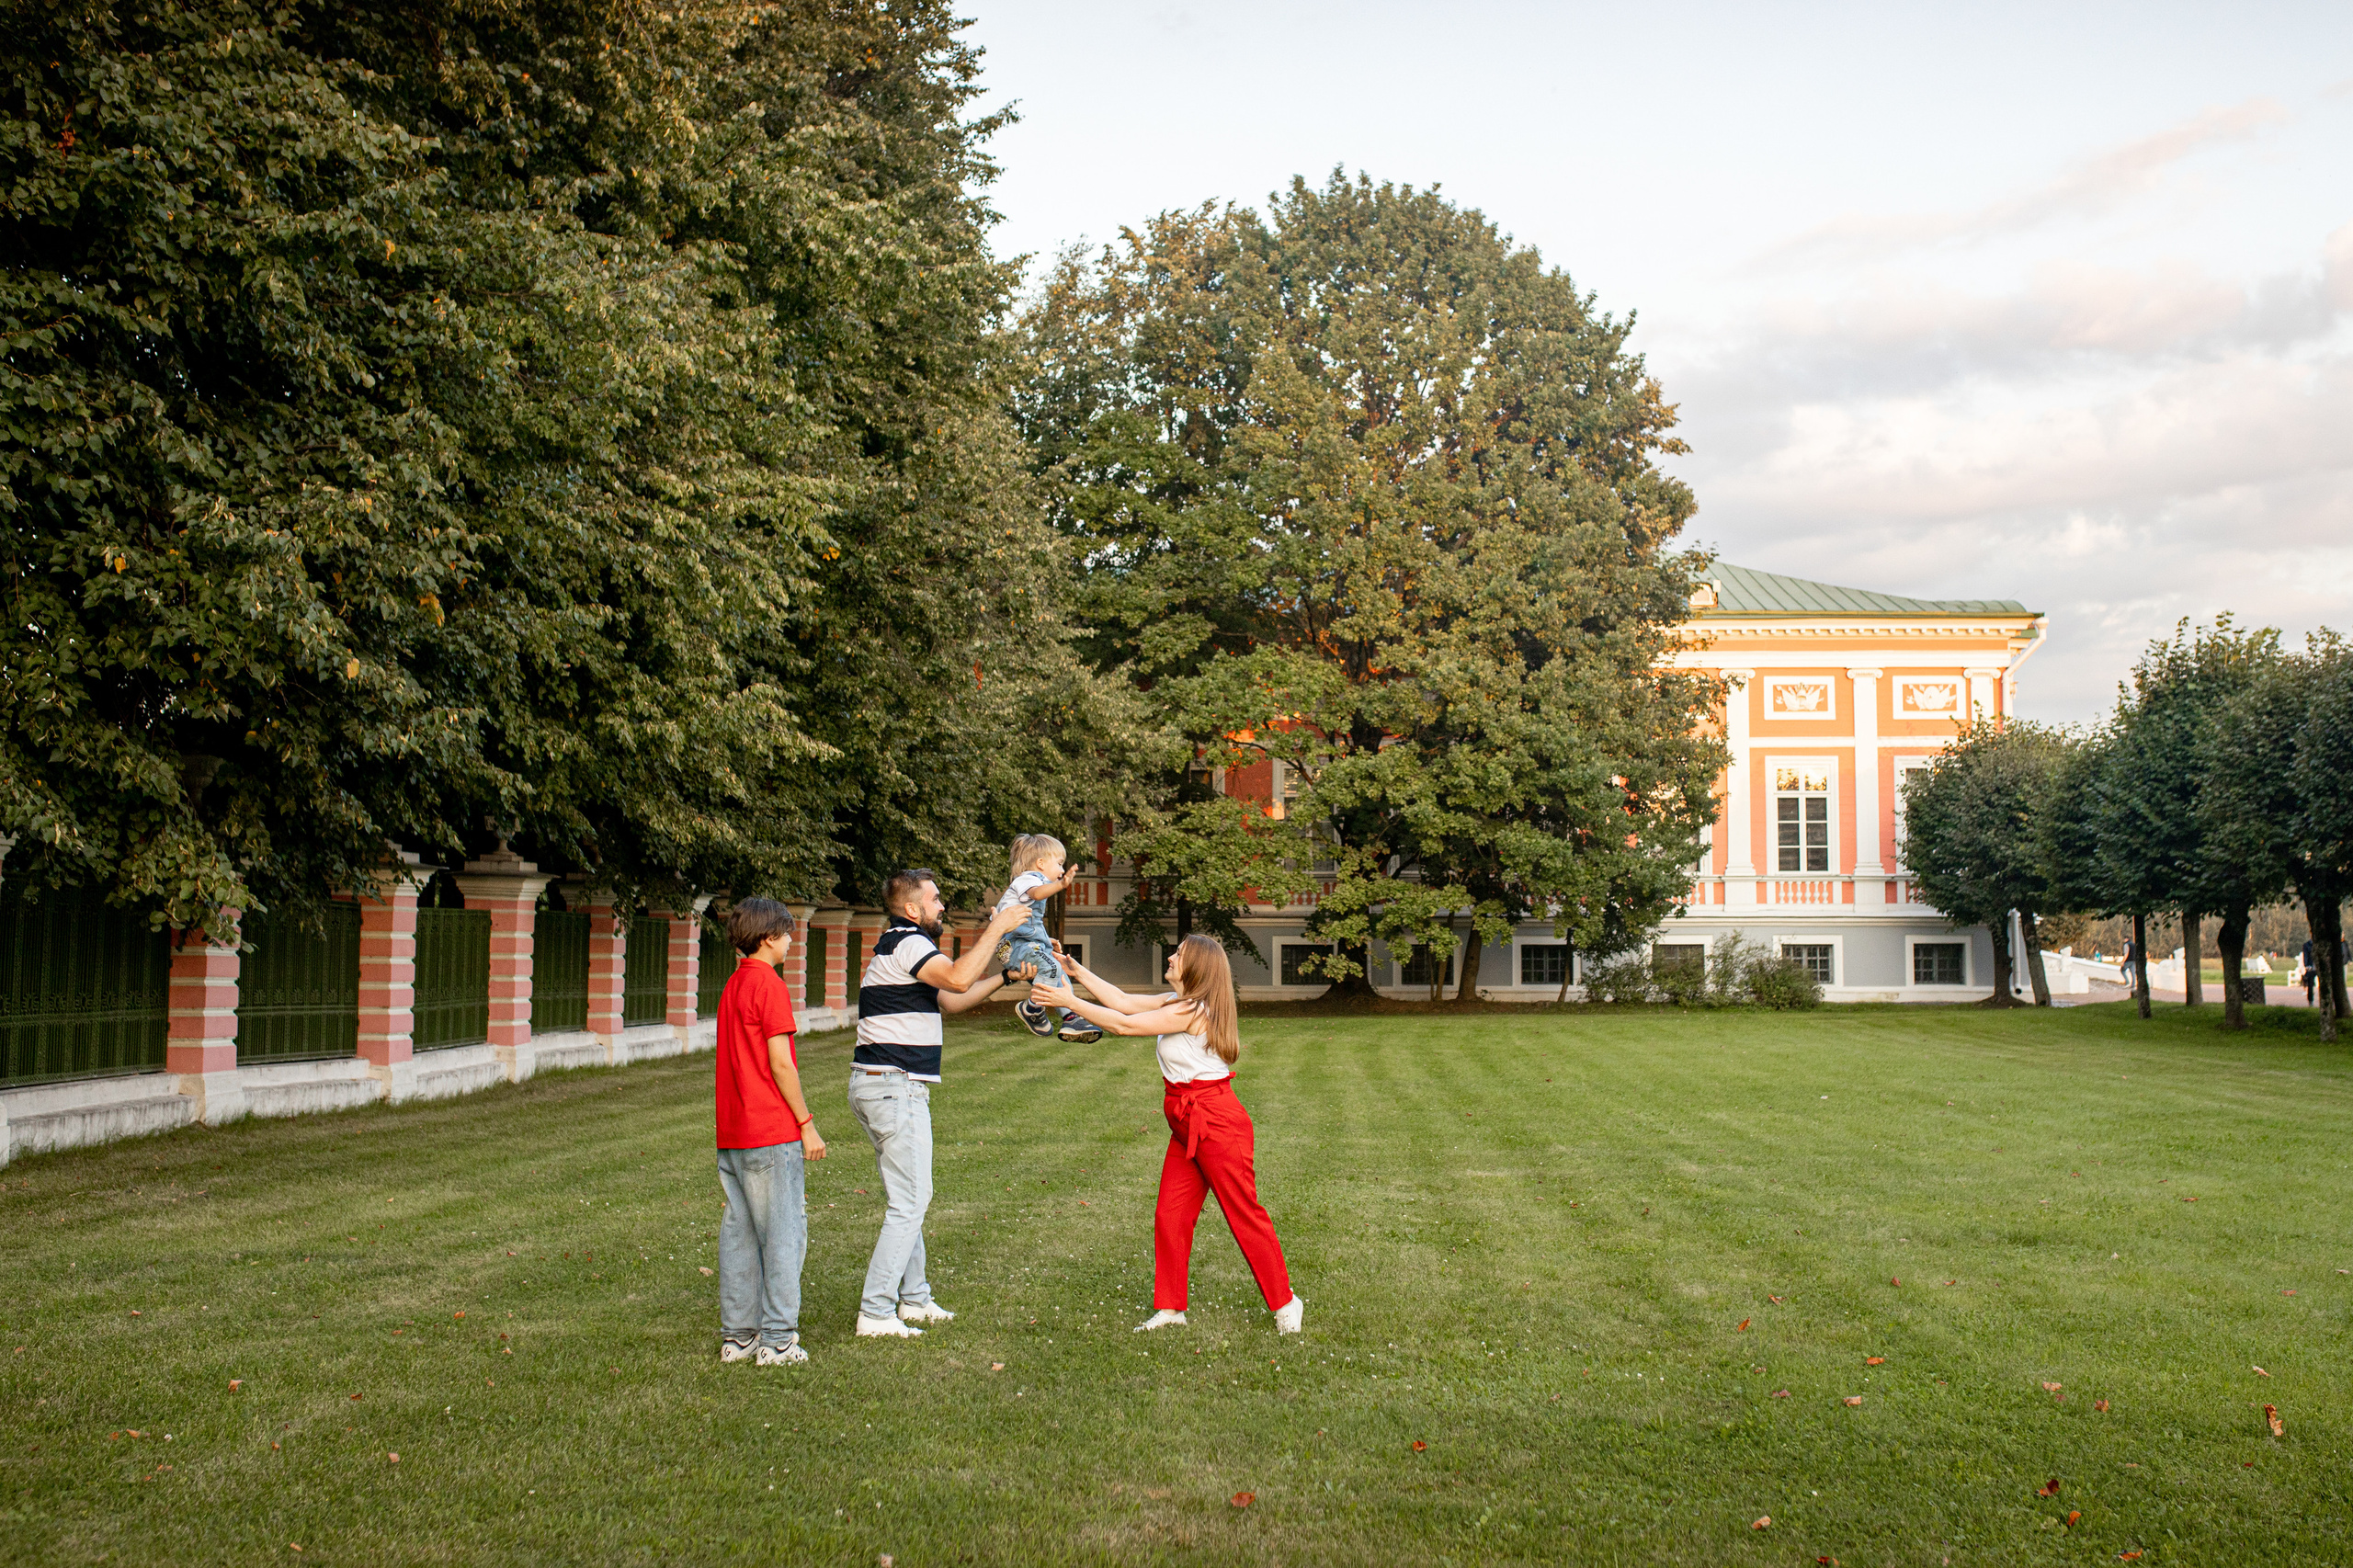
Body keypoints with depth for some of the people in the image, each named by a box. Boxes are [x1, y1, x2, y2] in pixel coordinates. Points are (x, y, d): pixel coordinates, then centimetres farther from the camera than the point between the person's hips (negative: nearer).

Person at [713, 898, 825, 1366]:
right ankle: (777, 1339, -1)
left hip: (732, 1132, 8)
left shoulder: (732, 986, 15)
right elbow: (780, 1064, -15)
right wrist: (806, 1123, -9)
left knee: (739, 1233, 11)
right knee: (783, 1233, -3)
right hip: (772, 1133, -8)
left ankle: (737, 1335, 16)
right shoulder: (769, 985, -11)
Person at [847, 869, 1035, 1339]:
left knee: (905, 1198, 17)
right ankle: (875, 1313, -7)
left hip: (876, 1087, 11)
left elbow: (950, 1000, 25)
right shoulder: (907, 943, -12)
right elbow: (957, 979, -28)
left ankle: (913, 1298, 25)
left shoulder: (899, 944, 21)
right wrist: (997, 928, -19)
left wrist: (1005, 977, 19)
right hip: (895, 1087, -11)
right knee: (909, 1202, -8)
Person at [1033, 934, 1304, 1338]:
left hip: (1219, 1123, -10)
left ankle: (1284, 1302, 12)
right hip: (1187, 1126, 10)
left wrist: (1069, 1002, -15)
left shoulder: (1192, 1010, -19)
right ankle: (1170, 1306, 15)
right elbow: (1124, 1002, 13)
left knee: (1244, 1213, 0)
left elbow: (1124, 1024, -20)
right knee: (1170, 1215, 7)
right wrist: (1076, 969, 11)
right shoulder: (1175, 1001, 10)